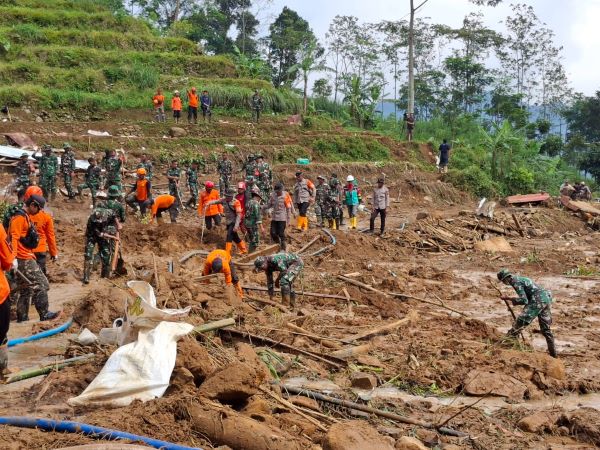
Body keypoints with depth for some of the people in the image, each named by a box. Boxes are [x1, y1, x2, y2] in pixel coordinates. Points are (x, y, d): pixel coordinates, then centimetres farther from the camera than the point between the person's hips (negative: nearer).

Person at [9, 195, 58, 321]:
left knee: (26, 290, 11)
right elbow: (14, 238, -20)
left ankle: (22, 318, 14)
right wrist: (13, 258, -28)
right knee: (40, 285, -8)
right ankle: (44, 314, -6)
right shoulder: (19, 218, -12)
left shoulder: (26, 217, 19)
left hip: (27, 258, 10)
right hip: (24, 259, -10)